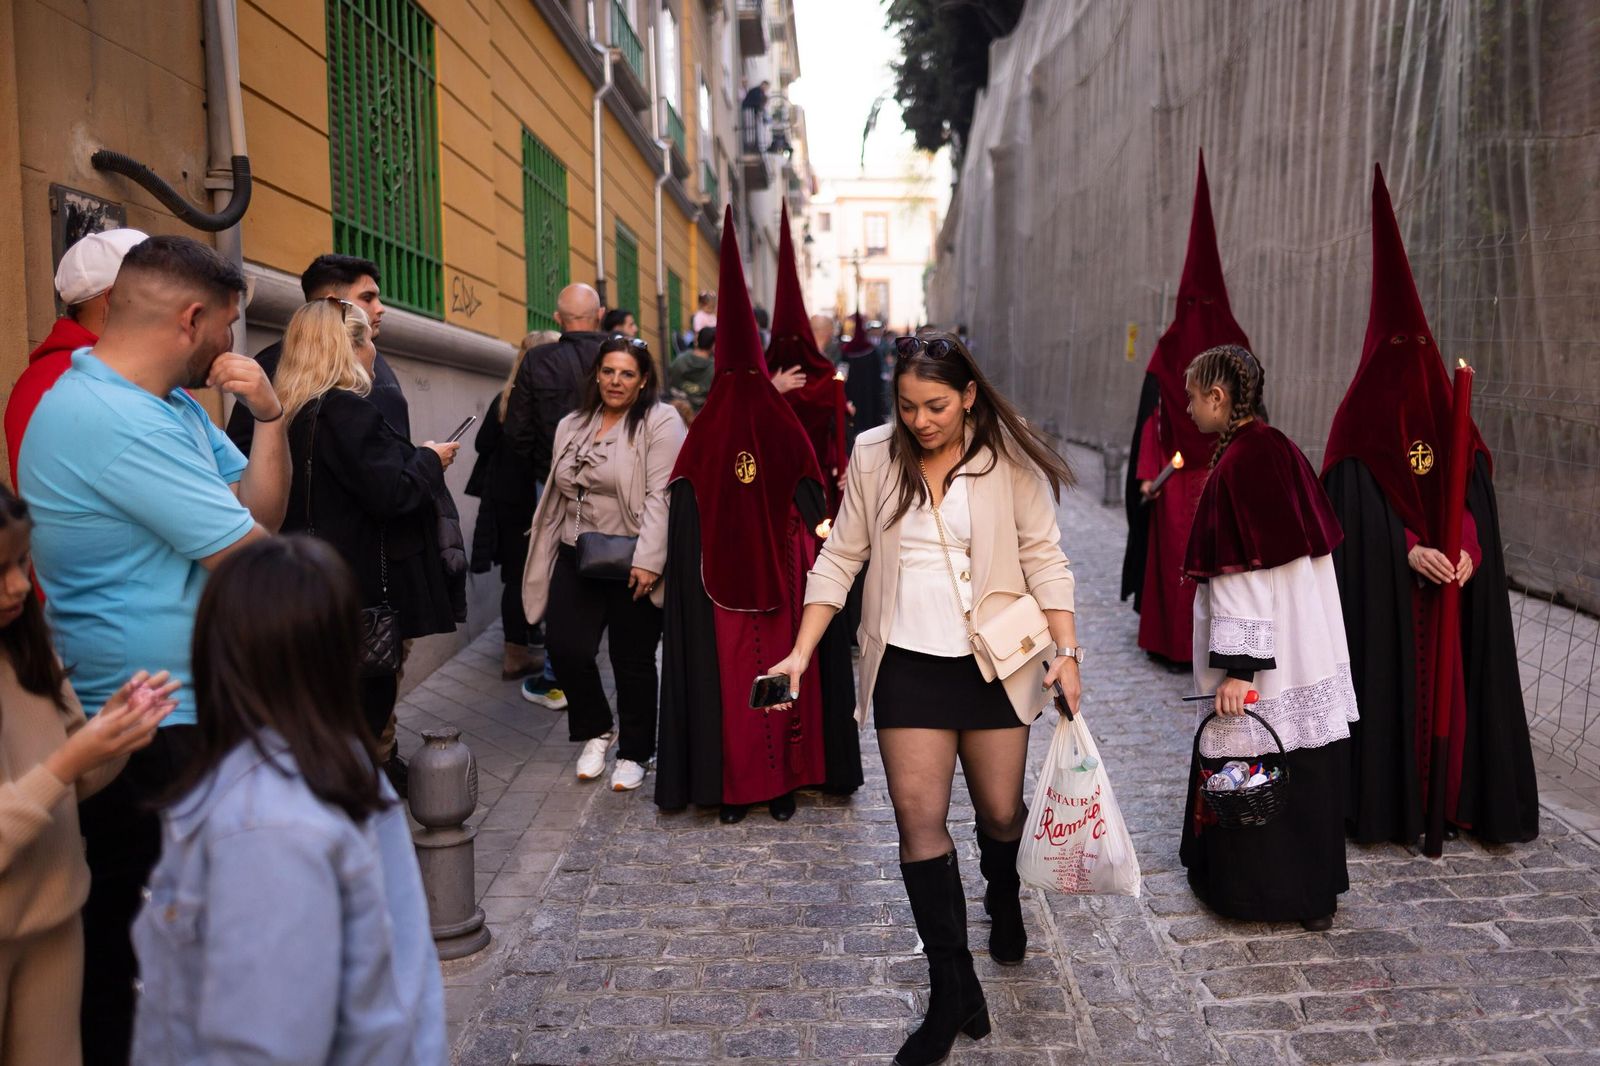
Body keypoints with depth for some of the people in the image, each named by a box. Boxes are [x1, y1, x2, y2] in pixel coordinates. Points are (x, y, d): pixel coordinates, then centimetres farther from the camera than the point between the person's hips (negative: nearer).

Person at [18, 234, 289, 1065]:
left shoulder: (172, 403, 9)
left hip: (196, 704, 10)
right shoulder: (108, 417, -23)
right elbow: (248, 555, -21)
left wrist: (267, 415, -6)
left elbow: (260, 513, 7)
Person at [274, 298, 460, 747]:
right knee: (370, 698, 1)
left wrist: (416, 459, 17)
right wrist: (430, 460, -6)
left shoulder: (294, 413, 10)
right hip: (362, 588, -9)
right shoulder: (347, 410, -18)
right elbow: (391, 494, -23)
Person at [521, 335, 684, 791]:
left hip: (632, 565, -5)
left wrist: (648, 561, -22)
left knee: (633, 660, 5)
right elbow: (558, 492, 18)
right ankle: (597, 731, 25)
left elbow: (660, 496, -16)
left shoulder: (660, 423, -8)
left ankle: (634, 753, 23)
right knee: (565, 647, -1)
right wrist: (550, 551, 15)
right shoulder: (572, 426, 14)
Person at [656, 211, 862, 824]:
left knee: (725, 679, 7)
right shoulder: (790, 433, -5)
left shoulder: (702, 437, -5)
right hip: (783, 588, 0)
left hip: (716, 594, 0)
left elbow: (681, 532, -2)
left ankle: (729, 788, 13)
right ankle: (783, 785, 18)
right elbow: (814, 515, -1)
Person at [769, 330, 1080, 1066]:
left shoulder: (1008, 460, -6)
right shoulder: (874, 456, -1)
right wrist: (801, 652, -3)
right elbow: (840, 557, 2)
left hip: (995, 660, -1)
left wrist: (1067, 650, -12)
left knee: (1000, 811, 12)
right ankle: (953, 991, 10)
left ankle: (1004, 900, 48)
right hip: (907, 663, 1)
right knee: (919, 819, -2)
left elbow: (1043, 557, -3)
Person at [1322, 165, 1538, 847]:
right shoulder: (1361, 420, -4)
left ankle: (1447, 795, 15)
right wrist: (1409, 550, -21)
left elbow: (1471, 495, 5)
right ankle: (1383, 800, 7)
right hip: (1379, 590, -4)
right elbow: (1354, 510, -10)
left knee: (1450, 679, 5)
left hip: (1450, 584, 4)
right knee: (1387, 681, -2)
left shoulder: (1449, 414, 9)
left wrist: (1468, 548, -13)